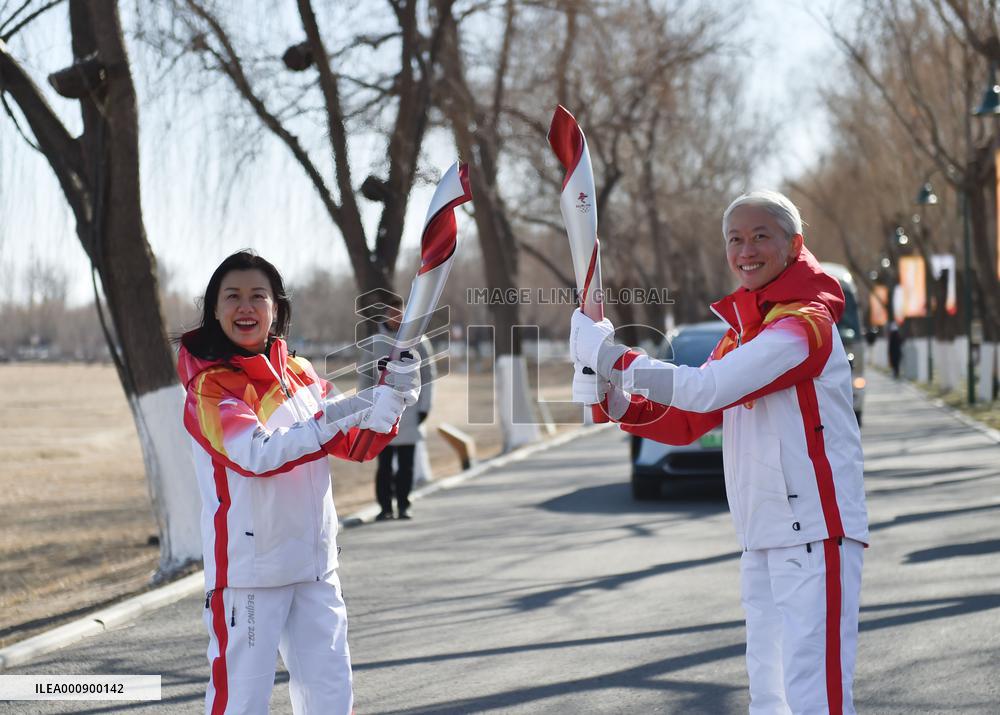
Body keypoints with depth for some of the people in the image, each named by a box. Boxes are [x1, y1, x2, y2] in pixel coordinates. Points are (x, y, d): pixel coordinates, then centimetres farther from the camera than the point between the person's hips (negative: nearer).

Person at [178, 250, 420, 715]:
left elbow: (354, 445, 12)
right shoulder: (210, 386, -8)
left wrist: (390, 402, -6)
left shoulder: (299, 374, 11)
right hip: (248, 568, -6)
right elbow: (256, 455, -22)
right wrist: (325, 424, -32)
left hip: (314, 563, 6)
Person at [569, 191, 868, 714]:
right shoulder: (741, 335, 17)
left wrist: (607, 354, -17)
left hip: (814, 531, -9)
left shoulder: (805, 323, -12)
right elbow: (687, 423, 15)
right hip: (762, 537, 9)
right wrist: (616, 400, -3)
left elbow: (706, 390, -21)